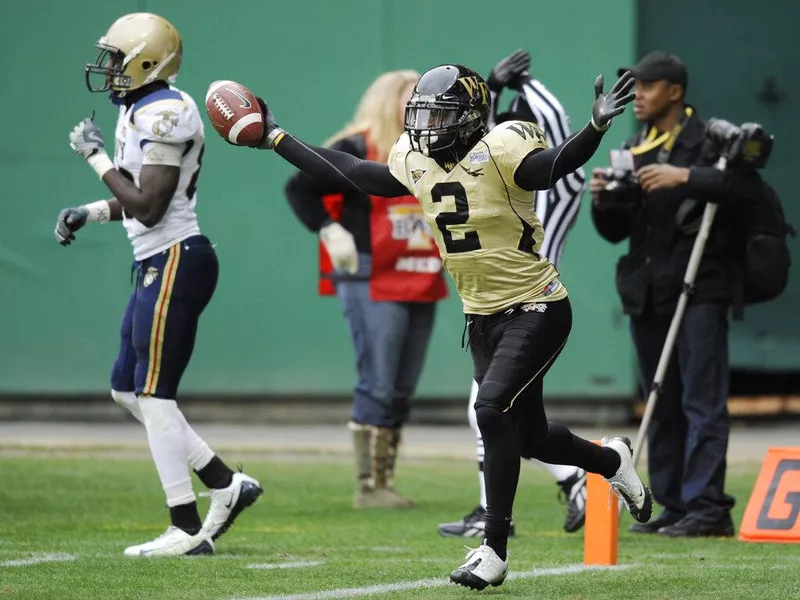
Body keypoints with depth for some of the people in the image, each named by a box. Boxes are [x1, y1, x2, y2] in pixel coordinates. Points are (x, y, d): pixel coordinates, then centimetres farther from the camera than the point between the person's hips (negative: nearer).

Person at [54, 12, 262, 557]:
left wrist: (97, 158, -12)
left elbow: (147, 206, -21)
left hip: (176, 262, -10)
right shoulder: (141, 111, 14)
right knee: (128, 388, 13)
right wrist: (90, 213, 14)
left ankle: (187, 528, -2)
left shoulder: (164, 114, -17)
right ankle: (226, 485, 17)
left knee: (154, 394, -7)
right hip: (159, 265, 10)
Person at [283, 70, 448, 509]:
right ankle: (368, 486, -5)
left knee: (402, 392, 7)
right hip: (372, 286, -7)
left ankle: (384, 481, 13)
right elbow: (300, 188, -8)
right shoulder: (357, 151, -5)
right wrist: (330, 233, -14)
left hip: (421, 288, 7)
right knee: (377, 387, -8)